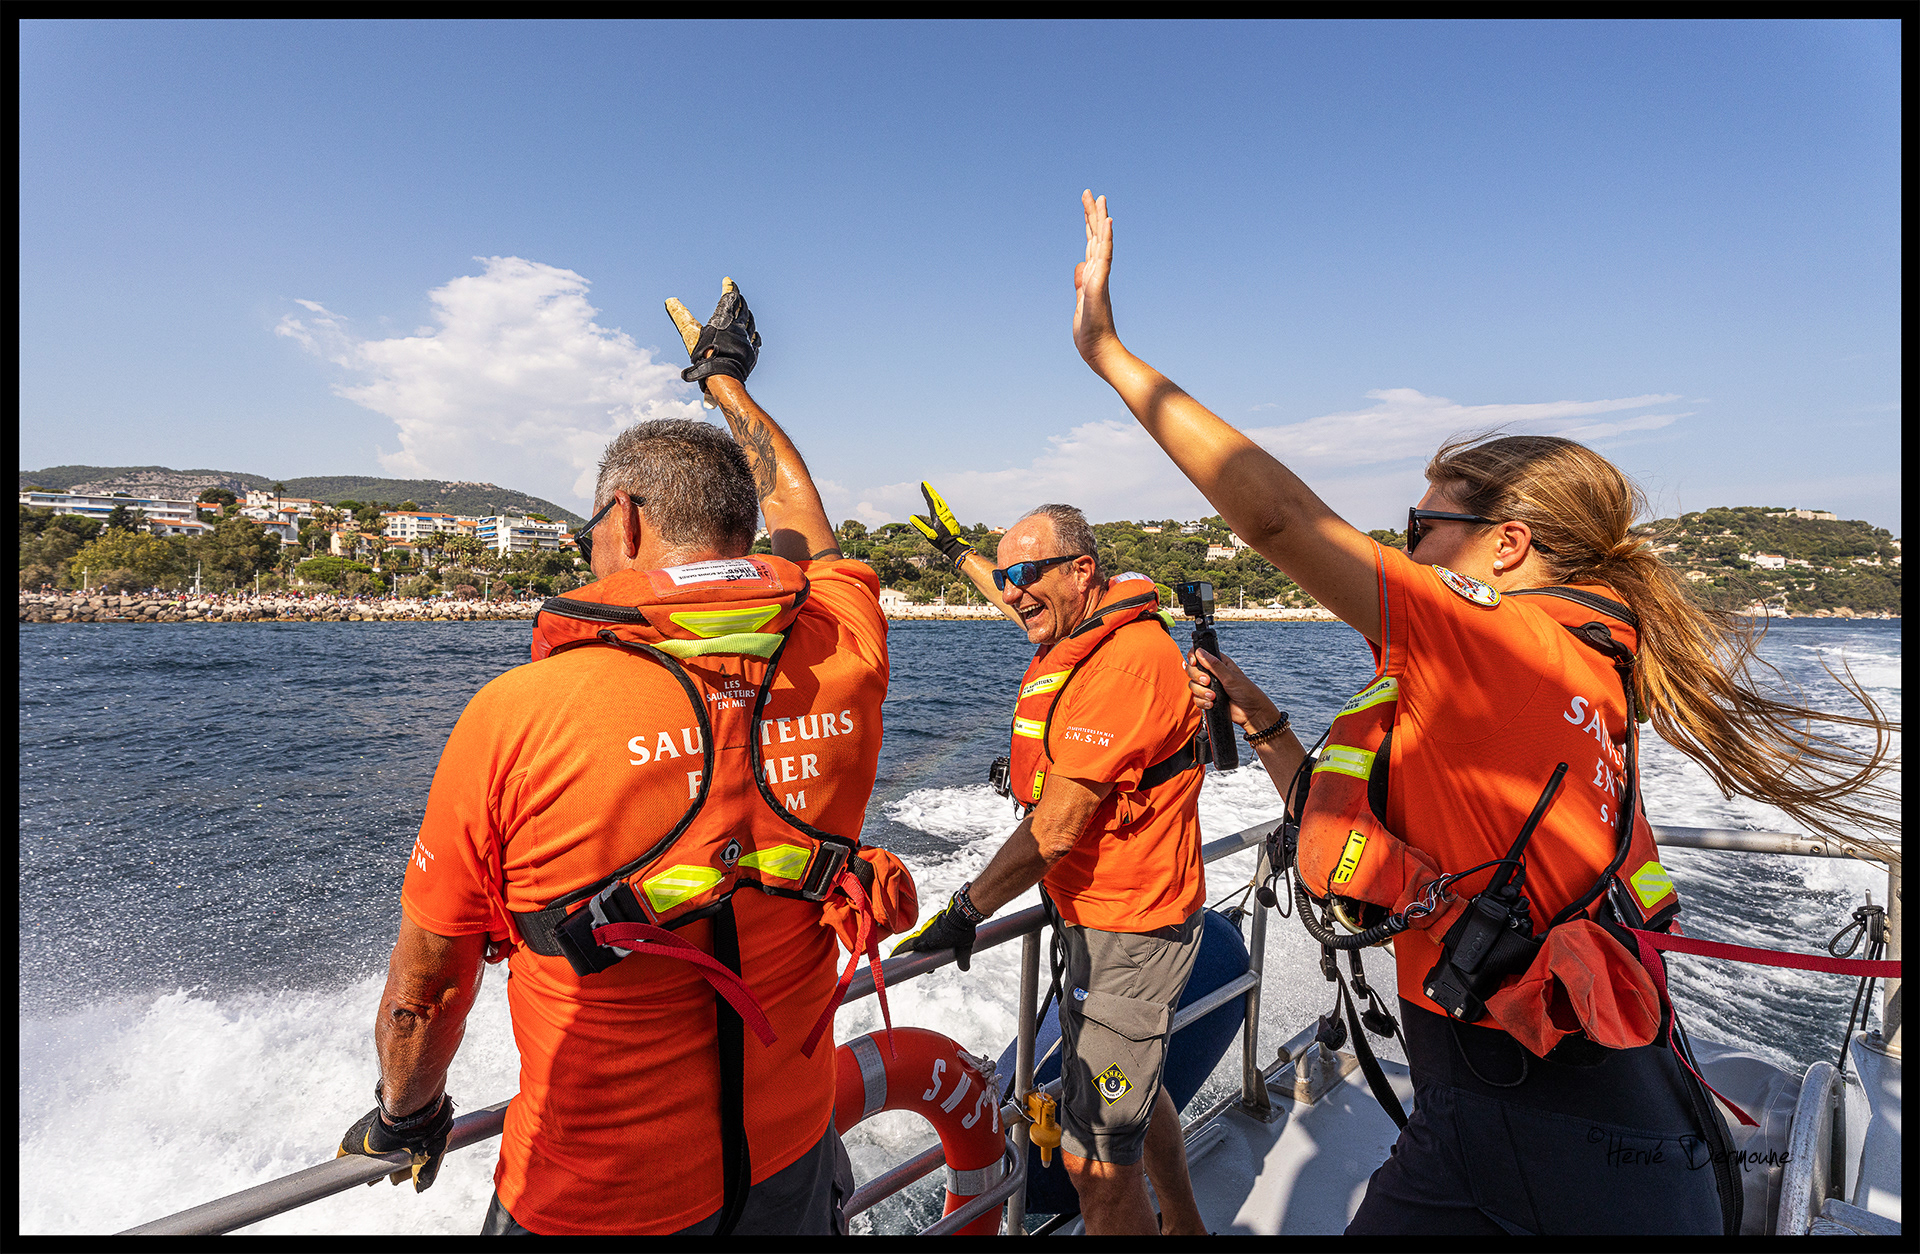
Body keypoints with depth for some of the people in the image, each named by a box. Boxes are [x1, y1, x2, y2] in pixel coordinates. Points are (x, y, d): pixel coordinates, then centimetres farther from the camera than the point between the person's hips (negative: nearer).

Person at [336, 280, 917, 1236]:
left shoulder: (518, 713, -24)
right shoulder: (843, 657, -15)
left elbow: (424, 989, -11)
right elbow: (796, 508, 6)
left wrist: (404, 1117, 12)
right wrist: (727, 378, 22)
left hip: (596, 1206, -2)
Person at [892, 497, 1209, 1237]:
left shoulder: (1128, 658, -27)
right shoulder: (1077, 640, 3)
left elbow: (1055, 831, -28)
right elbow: (1019, 604, 28)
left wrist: (965, 911, -18)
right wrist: (957, 549, 40)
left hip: (1129, 931, -10)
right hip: (1095, 917, 10)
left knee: (1095, 1159, -1)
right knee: (1131, 1088, 27)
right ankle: (1183, 1226, 49)